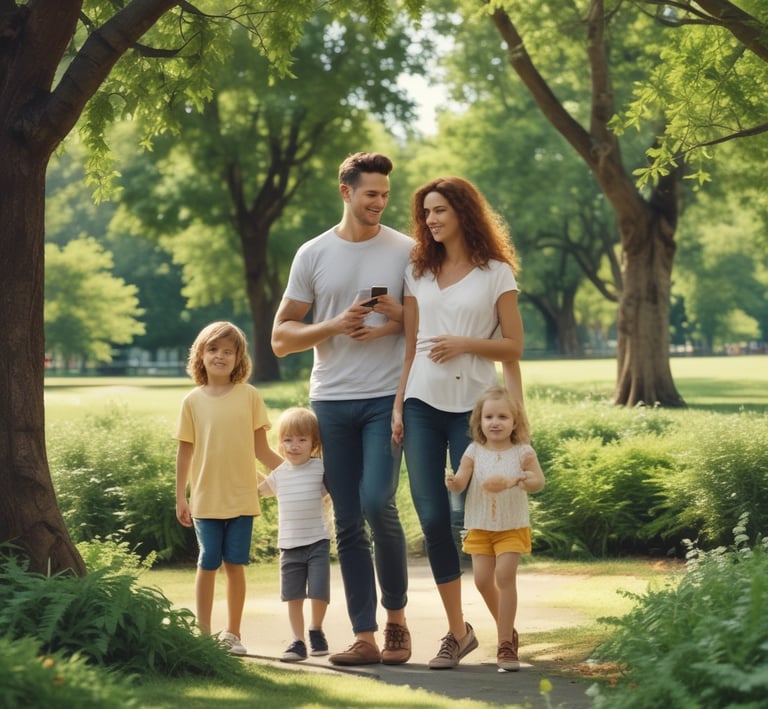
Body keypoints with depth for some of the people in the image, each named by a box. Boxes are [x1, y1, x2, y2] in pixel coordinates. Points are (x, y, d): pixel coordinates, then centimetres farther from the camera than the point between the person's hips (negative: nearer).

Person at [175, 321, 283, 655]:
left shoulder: (249, 396, 2)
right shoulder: (193, 401, 2)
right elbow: (185, 451, 6)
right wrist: (180, 497, 4)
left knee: (235, 565, 4)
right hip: (205, 499, 0)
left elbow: (261, 449, 4)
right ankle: (203, 633, 10)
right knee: (207, 565, 2)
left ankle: (232, 634, 15)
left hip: (241, 498, 0)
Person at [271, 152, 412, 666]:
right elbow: (281, 337, 8)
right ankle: (365, 638, 9)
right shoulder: (313, 255, 8)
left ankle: (397, 618, 5)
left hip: (386, 397, -2)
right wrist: (335, 325, -9)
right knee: (348, 522, 3)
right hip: (331, 400, 2)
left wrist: (400, 320, -11)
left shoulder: (406, 251, 4)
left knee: (377, 503, -16)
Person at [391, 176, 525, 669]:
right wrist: (398, 407, 6)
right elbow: (410, 346, 13)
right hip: (423, 405, 4)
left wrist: (466, 343, -14)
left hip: (473, 406, -3)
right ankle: (457, 631, 8)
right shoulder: (418, 272, 13)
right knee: (433, 519, -2)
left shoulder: (496, 273, 2)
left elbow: (513, 347, 1)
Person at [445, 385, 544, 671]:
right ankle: (507, 629, 25)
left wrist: (514, 482, -36)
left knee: (505, 575, -13)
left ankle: (505, 644, -8)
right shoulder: (474, 452, -2)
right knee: (483, 580, 0)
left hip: (512, 526, -2)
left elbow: (538, 481, -17)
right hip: (480, 526, 3)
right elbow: (461, 483, -11)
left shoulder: (522, 452, -6)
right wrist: (452, 482, -35)